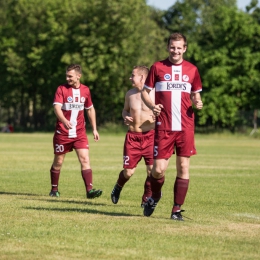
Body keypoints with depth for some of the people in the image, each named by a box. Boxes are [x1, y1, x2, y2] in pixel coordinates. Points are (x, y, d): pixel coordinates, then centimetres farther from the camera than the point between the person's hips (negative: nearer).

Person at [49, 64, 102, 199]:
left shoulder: (85, 90, 5)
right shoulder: (61, 89, -7)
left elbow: (90, 109, 19)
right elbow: (57, 107, -21)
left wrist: (94, 129, 17)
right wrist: (64, 120, -40)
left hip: (79, 133, 2)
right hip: (62, 132, -2)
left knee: (85, 159, -11)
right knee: (58, 162, 7)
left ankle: (90, 190, -16)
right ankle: (54, 189, 23)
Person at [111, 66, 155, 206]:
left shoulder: (155, 93, -5)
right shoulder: (130, 94, 7)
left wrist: (158, 117, -19)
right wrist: (125, 117, 0)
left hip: (150, 136, -2)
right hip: (132, 136, 2)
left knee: (152, 170, -8)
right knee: (128, 172, 3)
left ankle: (147, 198, 11)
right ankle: (118, 187, 35)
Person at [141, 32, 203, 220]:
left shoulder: (192, 70, 9)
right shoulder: (157, 67, 3)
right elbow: (145, 92, 8)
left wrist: (198, 103, -4)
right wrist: (152, 106, -11)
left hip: (185, 127, 2)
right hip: (164, 127, -2)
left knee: (183, 167, -2)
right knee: (159, 168, -7)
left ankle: (177, 210, 7)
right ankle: (155, 196, 24)